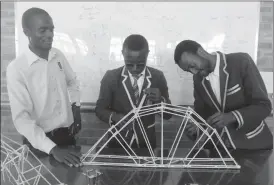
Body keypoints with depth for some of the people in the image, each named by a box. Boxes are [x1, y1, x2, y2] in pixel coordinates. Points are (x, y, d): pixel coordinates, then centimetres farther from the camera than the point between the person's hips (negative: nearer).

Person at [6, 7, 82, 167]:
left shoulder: (58, 56, -1)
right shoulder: (16, 68, -18)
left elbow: (72, 81, 17)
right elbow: (21, 118, -22)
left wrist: (76, 105, 2)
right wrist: (53, 149, -30)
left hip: (68, 134, 5)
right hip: (40, 140, -5)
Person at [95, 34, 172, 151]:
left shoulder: (158, 77, -8)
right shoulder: (111, 77, -11)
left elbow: (168, 114, -4)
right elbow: (100, 109, -4)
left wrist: (160, 100, -26)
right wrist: (114, 117, -26)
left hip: (146, 142, 1)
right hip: (118, 142, -1)